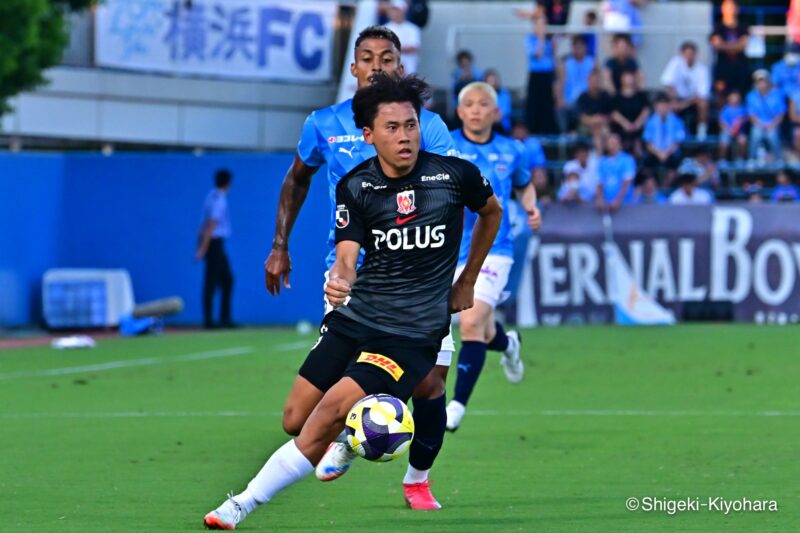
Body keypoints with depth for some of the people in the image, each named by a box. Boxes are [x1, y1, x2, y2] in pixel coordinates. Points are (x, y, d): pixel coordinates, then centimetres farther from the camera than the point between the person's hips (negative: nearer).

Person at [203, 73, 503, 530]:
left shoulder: (455, 174, -5)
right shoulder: (355, 187, -1)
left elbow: (492, 213, 16)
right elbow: (347, 257, -10)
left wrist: (466, 282, 18)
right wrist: (339, 281, -34)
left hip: (413, 333, -4)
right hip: (353, 318, 4)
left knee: (330, 414, -21)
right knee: (295, 421, -1)